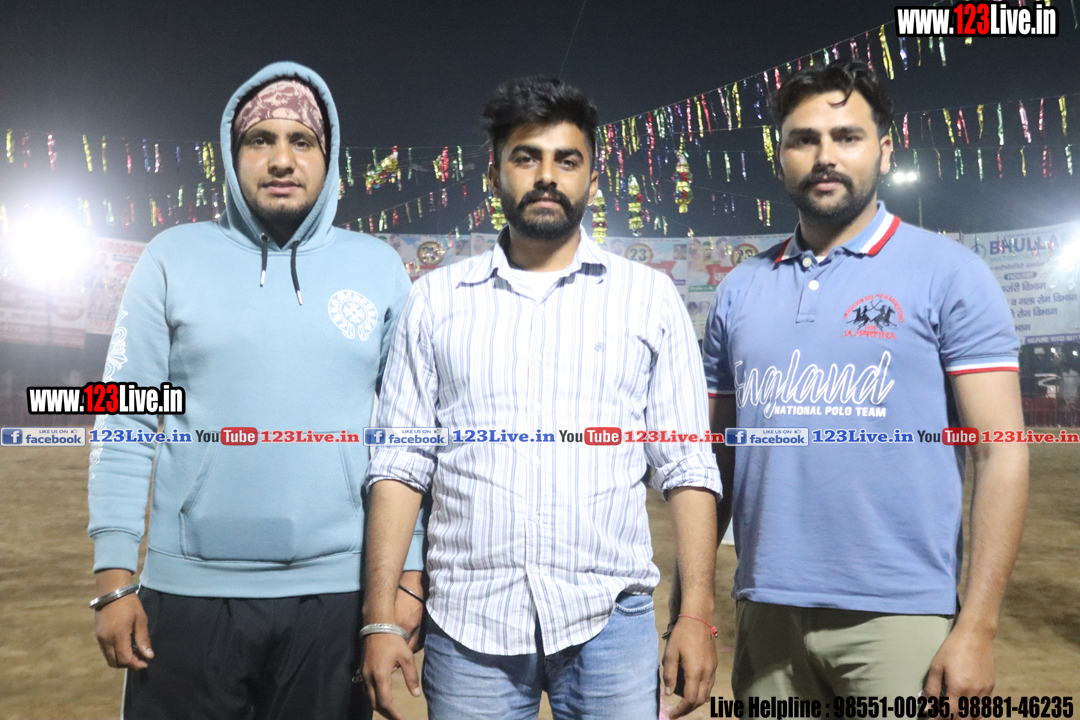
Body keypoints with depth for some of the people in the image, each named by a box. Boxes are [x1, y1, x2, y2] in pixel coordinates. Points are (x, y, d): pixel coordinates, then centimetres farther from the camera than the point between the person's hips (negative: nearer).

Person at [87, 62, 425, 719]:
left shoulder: (379, 268, 3)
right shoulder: (174, 257, 2)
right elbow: (126, 425, 1)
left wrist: (409, 577, 0)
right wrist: (115, 581, -4)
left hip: (337, 592, 1)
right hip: (189, 592, 0)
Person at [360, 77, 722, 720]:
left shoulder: (650, 298, 5)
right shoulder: (437, 300, 6)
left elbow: (687, 467, 2)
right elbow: (400, 466, 3)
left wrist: (697, 616, -5)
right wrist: (380, 620, -2)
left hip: (609, 620, 0)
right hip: (469, 624, 1)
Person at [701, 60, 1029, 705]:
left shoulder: (948, 273, -4)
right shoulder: (741, 290, 7)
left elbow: (1001, 452, -7)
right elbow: (717, 457, 8)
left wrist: (977, 628, -13)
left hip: (898, 618, -3)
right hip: (766, 612, 4)